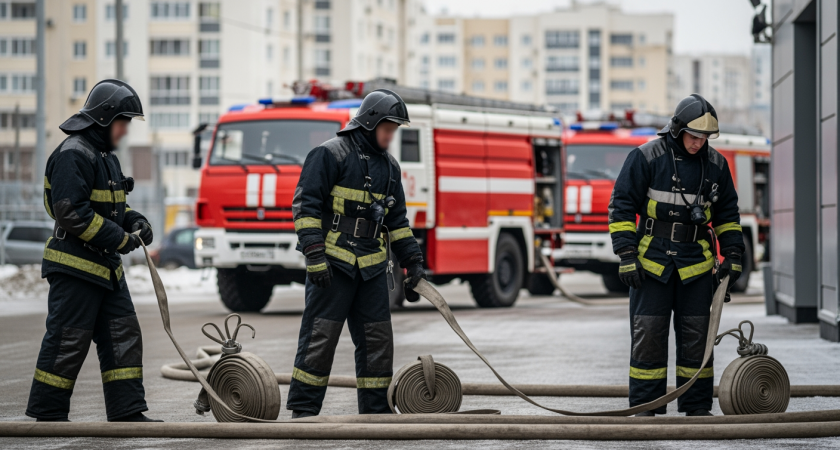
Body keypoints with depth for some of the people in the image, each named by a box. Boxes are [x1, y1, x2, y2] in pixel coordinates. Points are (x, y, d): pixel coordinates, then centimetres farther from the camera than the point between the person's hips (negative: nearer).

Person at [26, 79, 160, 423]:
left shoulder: (105, 156, 18)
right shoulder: (73, 155, -15)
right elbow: (71, 211, -23)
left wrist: (133, 220, 6)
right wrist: (119, 239, -21)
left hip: (106, 266, 10)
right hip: (74, 265, -10)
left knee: (123, 336, 7)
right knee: (68, 340, -5)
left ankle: (127, 411, 10)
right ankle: (48, 415, 4)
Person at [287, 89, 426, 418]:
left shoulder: (388, 166, 17)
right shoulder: (330, 154, -5)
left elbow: (397, 220, 23)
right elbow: (306, 204, -11)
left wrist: (413, 263, 15)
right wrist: (314, 255, -19)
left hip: (372, 267, 7)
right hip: (333, 264, -7)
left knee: (377, 340, 6)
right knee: (320, 337, -6)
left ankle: (375, 410, 13)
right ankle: (303, 411, -2)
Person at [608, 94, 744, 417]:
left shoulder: (715, 164, 5)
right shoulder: (645, 157, -7)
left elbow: (727, 214, 16)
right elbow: (621, 207, -5)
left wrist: (733, 257, 9)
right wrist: (627, 256, -11)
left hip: (696, 264, 3)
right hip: (652, 260, -3)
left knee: (696, 335, 4)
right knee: (648, 334, -3)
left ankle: (697, 406, 12)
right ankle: (644, 406, 3)